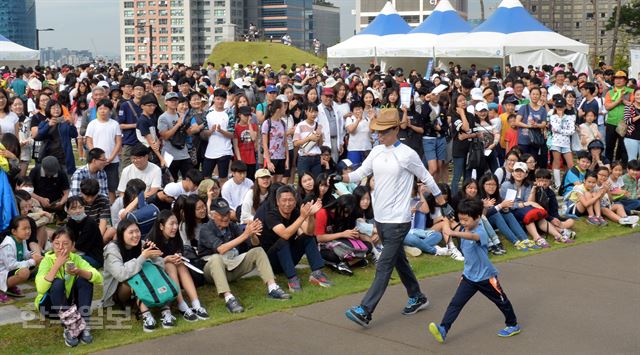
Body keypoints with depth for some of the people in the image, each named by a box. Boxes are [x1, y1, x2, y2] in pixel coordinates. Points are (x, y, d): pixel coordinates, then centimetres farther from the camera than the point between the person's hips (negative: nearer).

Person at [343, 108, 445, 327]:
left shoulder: (407, 155, -13)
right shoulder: (376, 152, 5)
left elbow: (426, 177, 0)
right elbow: (359, 173, 1)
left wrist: (438, 196, 13)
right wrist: (339, 177, -18)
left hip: (398, 220, -7)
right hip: (380, 218, 7)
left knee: (384, 266, -9)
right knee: (398, 260, 19)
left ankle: (364, 311, -12)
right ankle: (417, 297, 36)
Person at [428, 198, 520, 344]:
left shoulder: (480, 232, -25)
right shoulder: (463, 230, -1)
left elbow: (472, 236, -51)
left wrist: (453, 233, -67)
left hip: (486, 276, -6)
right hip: (469, 276, 6)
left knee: (501, 301, 15)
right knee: (456, 303, -8)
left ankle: (513, 325, 35)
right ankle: (443, 329, -16)